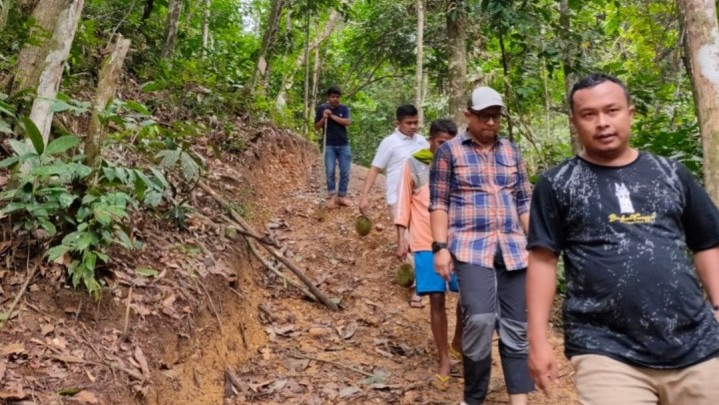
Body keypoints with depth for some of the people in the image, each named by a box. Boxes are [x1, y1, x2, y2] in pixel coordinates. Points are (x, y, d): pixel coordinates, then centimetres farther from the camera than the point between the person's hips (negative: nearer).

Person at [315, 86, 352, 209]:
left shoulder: (344, 108, 3)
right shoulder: (321, 109, 2)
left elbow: (348, 122, -13)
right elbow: (316, 127, 4)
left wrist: (332, 116, -18)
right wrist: (324, 118, -14)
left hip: (343, 145, 1)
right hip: (329, 145, -1)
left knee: (345, 172, 2)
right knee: (329, 171, -5)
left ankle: (342, 196, 11)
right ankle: (331, 196, 5)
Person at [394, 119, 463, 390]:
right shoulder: (413, 165, 2)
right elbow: (404, 203, 2)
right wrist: (401, 241, -3)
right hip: (426, 242, -2)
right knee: (437, 299, 0)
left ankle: (458, 342, 26)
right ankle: (444, 360, 13)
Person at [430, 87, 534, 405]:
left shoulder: (512, 152, 15)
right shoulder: (449, 151, 3)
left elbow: (525, 202, 17)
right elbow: (438, 204, 0)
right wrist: (441, 247, -9)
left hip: (513, 248, 5)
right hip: (471, 247, -4)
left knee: (516, 326, 4)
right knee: (480, 320, -18)